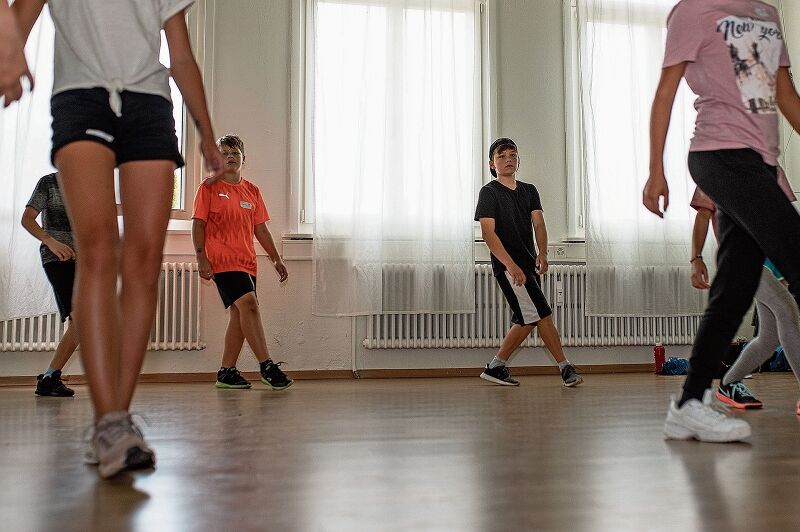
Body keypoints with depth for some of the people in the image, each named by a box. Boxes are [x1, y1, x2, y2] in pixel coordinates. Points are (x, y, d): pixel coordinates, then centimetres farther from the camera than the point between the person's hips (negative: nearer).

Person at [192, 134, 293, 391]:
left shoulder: (252, 191, 17)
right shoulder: (209, 188, 3)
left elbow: (261, 229, 19)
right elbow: (198, 225, -1)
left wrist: (276, 259, 13)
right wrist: (201, 258, -11)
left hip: (247, 262, 6)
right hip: (222, 259, -6)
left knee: (240, 314, 3)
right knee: (248, 303, -20)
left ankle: (227, 372, 11)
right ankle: (267, 366, -19)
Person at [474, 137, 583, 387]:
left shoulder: (529, 190, 15)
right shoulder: (489, 192, -3)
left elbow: (538, 222, 2)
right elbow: (488, 233, -12)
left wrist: (542, 253, -17)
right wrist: (511, 265, -22)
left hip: (529, 265, 7)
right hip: (507, 266, -7)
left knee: (527, 320, 8)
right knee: (542, 314, -11)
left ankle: (495, 367, 18)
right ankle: (565, 367, -5)